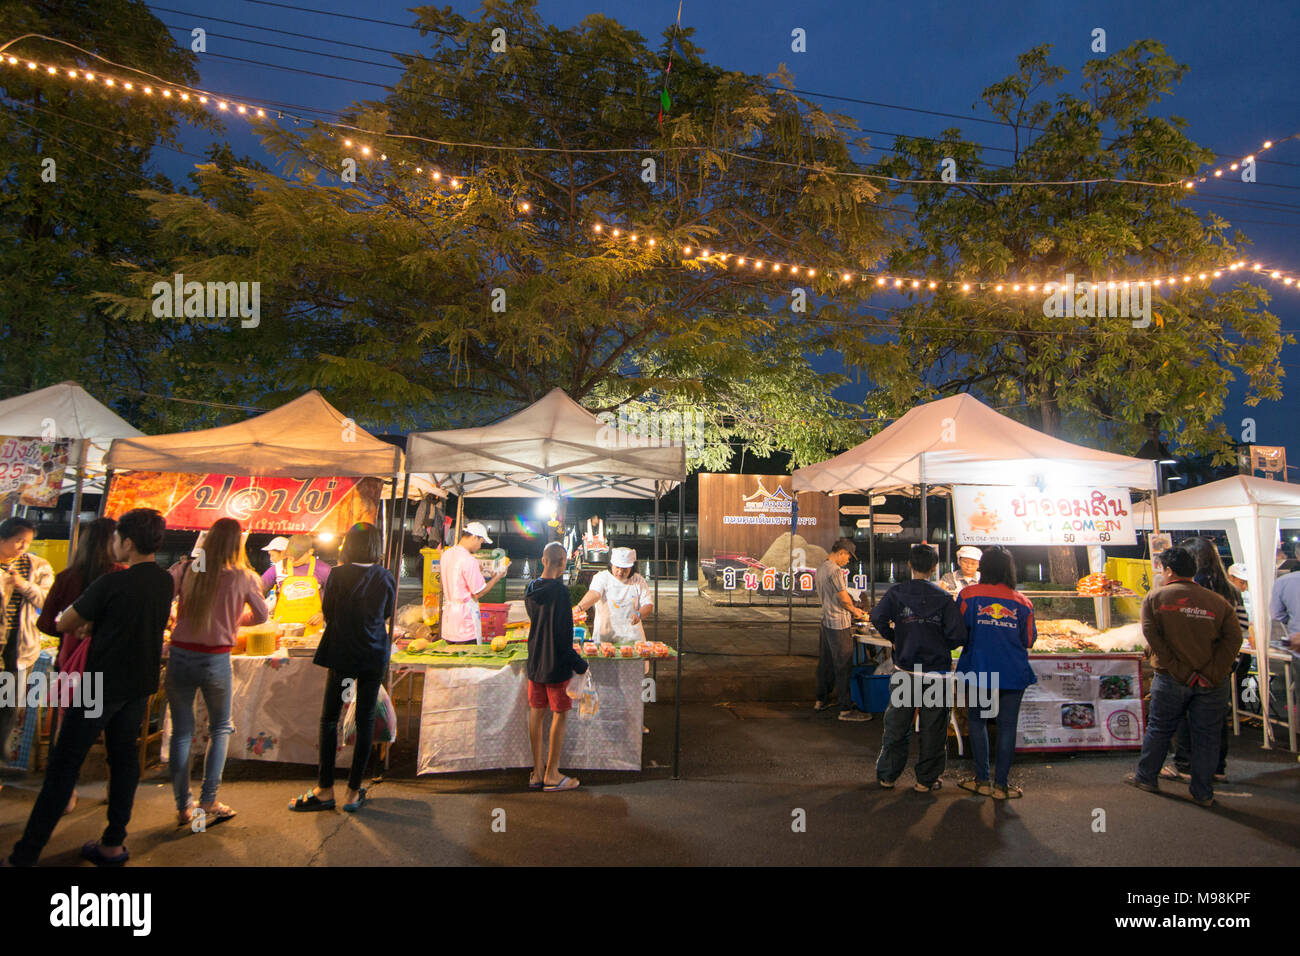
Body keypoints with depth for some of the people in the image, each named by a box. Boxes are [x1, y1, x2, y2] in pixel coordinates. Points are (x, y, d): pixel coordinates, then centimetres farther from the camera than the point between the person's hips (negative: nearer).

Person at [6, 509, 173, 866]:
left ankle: (27, 853, 13)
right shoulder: (164, 582, 0)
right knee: (124, 757, 13)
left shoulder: (111, 584, -20)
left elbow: (64, 623, -8)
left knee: (64, 763, 5)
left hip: (103, 685, -6)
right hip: (139, 685, 6)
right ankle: (113, 844, 19)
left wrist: (83, 605, 11)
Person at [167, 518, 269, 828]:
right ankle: (208, 803, 13)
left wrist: (174, 617, 10)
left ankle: (183, 807, 20)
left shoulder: (186, 569, -4)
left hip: (180, 657, 2)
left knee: (181, 732, 14)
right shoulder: (243, 577, -7)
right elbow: (262, 615, 5)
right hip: (216, 660, -1)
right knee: (220, 729, 17)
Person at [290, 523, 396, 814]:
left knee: (330, 718, 10)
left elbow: (328, 613, 2)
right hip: (375, 656, 2)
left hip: (342, 653, -1)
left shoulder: (338, 575, -8)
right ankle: (354, 791, 13)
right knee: (366, 719, 7)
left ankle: (325, 789, 13)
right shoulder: (387, 578, -4)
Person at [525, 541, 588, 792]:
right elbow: (562, 633, -21)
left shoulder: (532, 589, 3)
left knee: (537, 713, 12)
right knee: (560, 715, 4)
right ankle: (552, 775, 11)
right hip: (556, 663, -7)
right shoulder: (560, 591, -19)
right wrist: (580, 665, -14)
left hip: (534, 661, 7)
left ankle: (537, 772, 22)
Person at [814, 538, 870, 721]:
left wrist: (852, 609, 19)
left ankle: (821, 700, 27)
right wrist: (855, 611, 2)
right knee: (843, 666, -4)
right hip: (839, 623, -10)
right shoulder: (835, 570, -18)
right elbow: (843, 598, -18)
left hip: (826, 621, 10)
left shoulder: (821, 569, 13)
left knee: (826, 662, 17)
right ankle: (846, 709, 0)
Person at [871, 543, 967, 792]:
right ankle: (926, 779, 18)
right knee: (933, 728, 11)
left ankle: (887, 775, 20)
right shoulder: (944, 597, -6)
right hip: (936, 672, -1)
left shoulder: (897, 592, -4)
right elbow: (958, 634, -12)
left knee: (897, 725, 11)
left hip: (904, 671, 1)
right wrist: (942, 646, 8)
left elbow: (878, 617, -18)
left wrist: (894, 637, 1)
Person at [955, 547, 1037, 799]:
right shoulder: (1022, 601, -1)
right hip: (1014, 673, 1)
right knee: (1007, 725, 8)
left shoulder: (968, 594, -7)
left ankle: (982, 780, 14)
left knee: (978, 721, 12)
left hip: (979, 671, -1)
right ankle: (1001, 784, 12)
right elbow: (1029, 640, 7)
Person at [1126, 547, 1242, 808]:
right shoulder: (1218, 602, 3)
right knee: (1206, 735, 10)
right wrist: (1214, 674, -12)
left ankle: (1146, 777, 24)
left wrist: (1180, 671, -10)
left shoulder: (1155, 598, -2)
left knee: (1159, 729, 12)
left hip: (1172, 679, -1)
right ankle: (1203, 793, 17)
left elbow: (1153, 637, -11)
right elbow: (1234, 638, -7)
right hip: (1212, 684, 2)